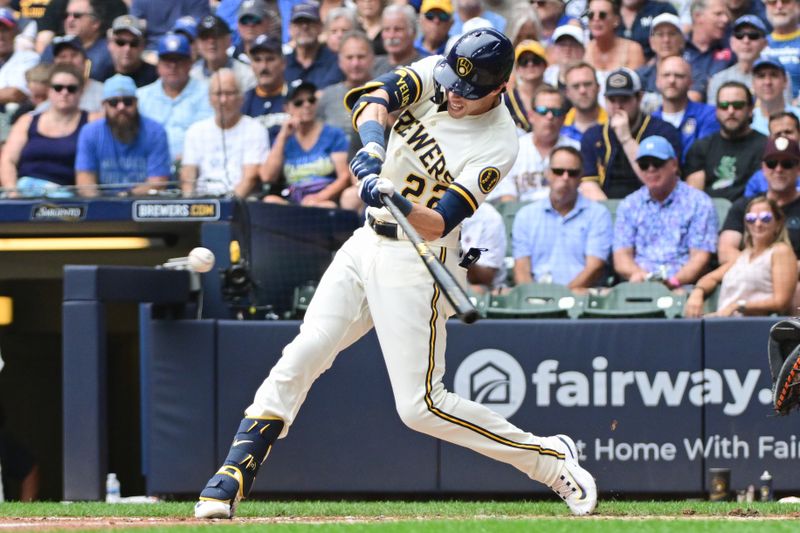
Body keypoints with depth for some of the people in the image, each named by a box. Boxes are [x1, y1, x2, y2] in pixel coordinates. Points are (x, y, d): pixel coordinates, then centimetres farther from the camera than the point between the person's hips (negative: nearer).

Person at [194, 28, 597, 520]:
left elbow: (438, 225, -23)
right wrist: (373, 147, -40)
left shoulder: (497, 145, -18)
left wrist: (402, 206, -43)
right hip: (367, 245, 6)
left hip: (415, 263, -6)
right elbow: (371, 98, -21)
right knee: (300, 359, -4)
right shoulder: (433, 75, -3)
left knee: (421, 406, -8)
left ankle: (552, 460, 5)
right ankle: (229, 483, -1)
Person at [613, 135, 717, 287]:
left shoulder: (699, 202, 8)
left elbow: (700, 257, 0)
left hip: (682, 287, -3)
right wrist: (636, 273, -14)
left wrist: (676, 280, -20)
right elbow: (621, 257, 11)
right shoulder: (629, 205, 18)